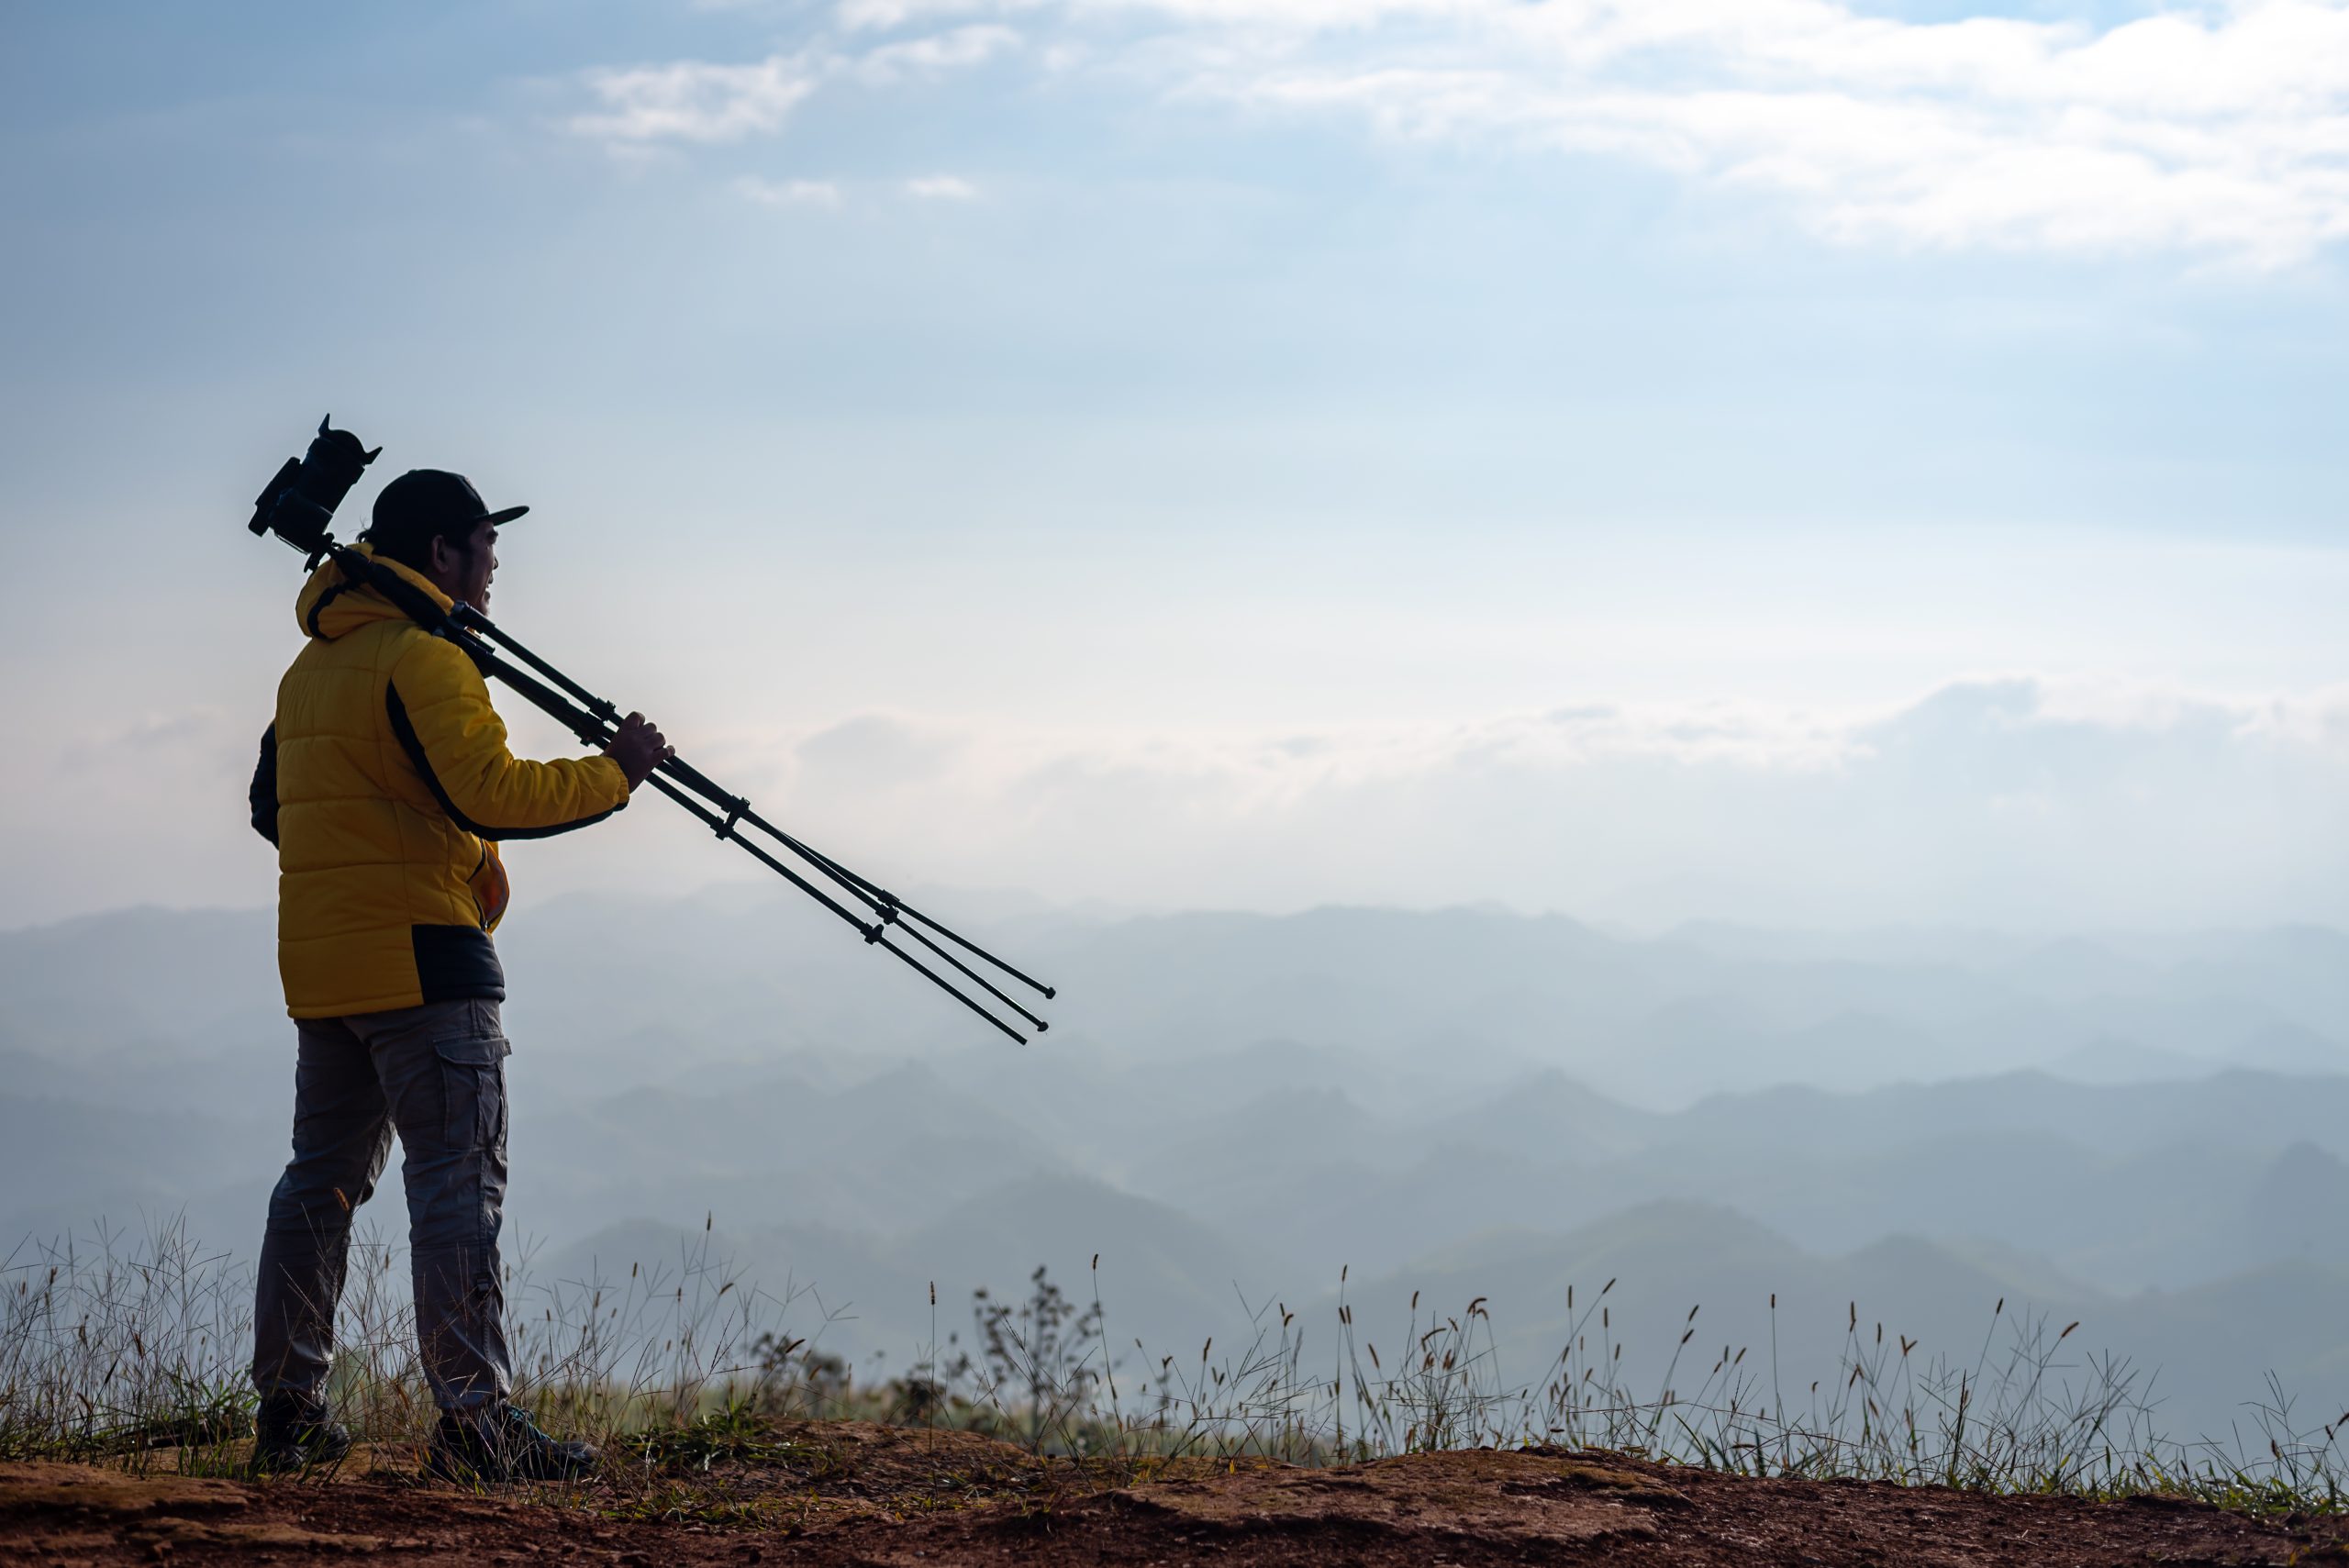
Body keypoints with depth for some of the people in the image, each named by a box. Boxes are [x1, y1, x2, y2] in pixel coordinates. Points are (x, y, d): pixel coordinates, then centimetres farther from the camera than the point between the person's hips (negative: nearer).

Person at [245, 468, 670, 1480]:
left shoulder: (312, 665, 17)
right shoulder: (424, 654, -11)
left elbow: (271, 806, 25)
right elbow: (492, 795, -22)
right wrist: (615, 772, -12)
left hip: (319, 961, 9)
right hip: (418, 954, -9)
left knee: (323, 1173, 14)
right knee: (457, 1180, -9)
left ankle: (288, 1409, 17)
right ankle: (474, 1419, -14)